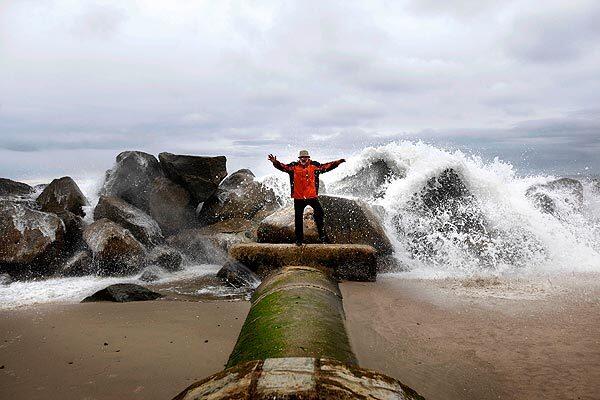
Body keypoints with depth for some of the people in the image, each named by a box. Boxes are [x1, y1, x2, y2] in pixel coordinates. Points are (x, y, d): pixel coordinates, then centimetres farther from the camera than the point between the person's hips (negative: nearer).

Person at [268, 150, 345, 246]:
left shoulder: (314, 166, 6)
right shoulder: (294, 166, 3)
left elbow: (326, 166, 4)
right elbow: (283, 167, -7)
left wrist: (337, 162, -6)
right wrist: (275, 162, -24)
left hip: (312, 196, 0)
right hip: (298, 198, 0)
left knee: (319, 213, -15)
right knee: (298, 219, 7)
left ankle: (322, 235, -2)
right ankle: (299, 239, 19)